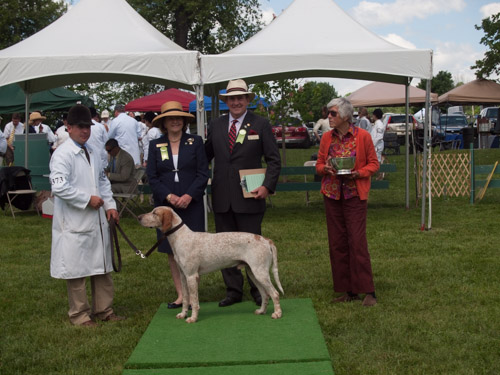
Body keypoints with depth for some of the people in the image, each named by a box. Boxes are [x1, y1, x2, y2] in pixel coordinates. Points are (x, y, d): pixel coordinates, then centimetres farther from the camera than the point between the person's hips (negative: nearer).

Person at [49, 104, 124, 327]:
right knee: (77, 270, 2)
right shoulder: (62, 154, -11)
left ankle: (103, 309, 26)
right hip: (75, 224, -8)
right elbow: (59, 187, -22)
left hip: (97, 221, 8)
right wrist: (88, 199, -17)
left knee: (102, 267, 14)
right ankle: (79, 314, 15)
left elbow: (103, 181, 22)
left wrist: (110, 205, 8)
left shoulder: (92, 154, 14)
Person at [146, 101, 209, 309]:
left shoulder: (195, 142, 4)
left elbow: (203, 173, 0)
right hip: (166, 205, 2)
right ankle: (180, 294, 11)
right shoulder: (155, 145, 8)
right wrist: (168, 196, -11)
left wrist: (190, 195, -13)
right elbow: (151, 177, 4)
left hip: (191, 204, -2)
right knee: (172, 251, 4)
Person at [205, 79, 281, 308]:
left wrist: (267, 186, -14)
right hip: (221, 198, 4)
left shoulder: (261, 125, 0)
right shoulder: (215, 126, 9)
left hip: (249, 196, -3)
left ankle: (259, 290, 19)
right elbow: (206, 156, 15)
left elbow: (274, 160, -2)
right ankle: (233, 290, 19)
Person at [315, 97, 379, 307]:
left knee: (357, 242, -8)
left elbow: (374, 164, 1)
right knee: (337, 242, 6)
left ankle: (368, 291, 0)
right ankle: (347, 291, 15)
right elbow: (319, 164, 13)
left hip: (355, 194, -5)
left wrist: (358, 173, -16)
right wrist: (325, 168, -9)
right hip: (332, 194, 5)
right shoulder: (327, 137, 7)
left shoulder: (362, 136, -4)